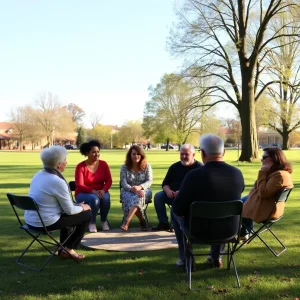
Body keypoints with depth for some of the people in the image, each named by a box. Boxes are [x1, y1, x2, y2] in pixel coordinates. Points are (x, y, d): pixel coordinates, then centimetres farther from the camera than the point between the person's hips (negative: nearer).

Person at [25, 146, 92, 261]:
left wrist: (77, 205, 17)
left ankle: (63, 249, 33)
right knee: (87, 215, 6)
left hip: (31, 220, 9)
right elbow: (70, 210, -14)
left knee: (66, 214, 32)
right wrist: (83, 207, 6)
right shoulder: (57, 181, -22)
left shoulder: (39, 174, 5)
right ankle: (68, 248, 16)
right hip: (45, 223, -9)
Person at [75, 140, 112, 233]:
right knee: (94, 198, -36)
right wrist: (93, 191, -34)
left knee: (106, 197, -32)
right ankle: (92, 223, -13)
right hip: (83, 194, -3)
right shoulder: (80, 166, -13)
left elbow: (109, 181, -5)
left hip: (100, 192, 3)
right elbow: (80, 185, -19)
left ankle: (104, 221, -6)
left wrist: (103, 190, -26)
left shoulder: (103, 164, -1)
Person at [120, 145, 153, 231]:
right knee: (131, 198, -37)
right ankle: (142, 220, -18)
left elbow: (149, 181, -5)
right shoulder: (124, 167, 1)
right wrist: (134, 190, -28)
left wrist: (139, 187, -26)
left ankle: (126, 222, -44)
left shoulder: (147, 166, 2)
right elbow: (123, 183, -8)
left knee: (138, 198, -37)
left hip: (144, 190, 0)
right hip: (128, 191, 1)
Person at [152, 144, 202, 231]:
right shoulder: (174, 167, 13)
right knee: (158, 196, -17)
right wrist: (168, 191, -11)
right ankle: (163, 223, -10)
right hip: (173, 195, 6)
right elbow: (165, 183, 15)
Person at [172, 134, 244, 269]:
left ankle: (186, 259, 28)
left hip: (199, 229, -3)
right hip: (228, 228, 4)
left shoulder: (194, 175, -23)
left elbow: (178, 208, -16)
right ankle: (216, 257, 38)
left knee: (175, 212, 27)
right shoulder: (237, 174, -9)